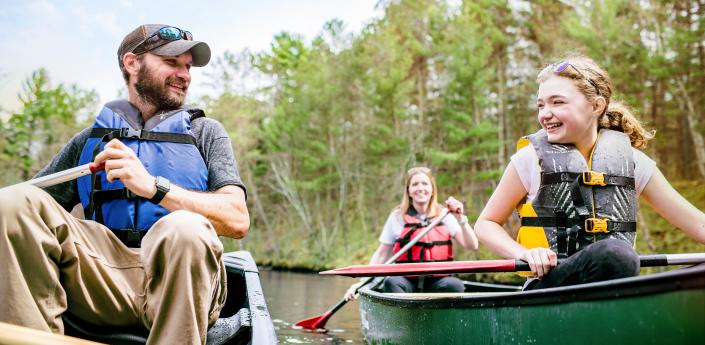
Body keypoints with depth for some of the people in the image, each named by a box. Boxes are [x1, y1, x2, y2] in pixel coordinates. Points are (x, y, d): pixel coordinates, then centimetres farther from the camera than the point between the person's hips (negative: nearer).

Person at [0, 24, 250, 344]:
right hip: (104, 277, 3)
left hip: (180, 277, -2)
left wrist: (154, 187, -14)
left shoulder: (206, 132, 15)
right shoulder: (91, 139, 23)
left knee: (185, 229, -36)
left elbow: (238, 220, -2)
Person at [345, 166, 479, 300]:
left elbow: (472, 246, 1)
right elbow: (381, 254, 8)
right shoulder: (397, 217, 6)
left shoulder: (445, 216, 8)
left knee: (455, 285, -31)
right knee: (391, 281, -32)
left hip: (436, 283, 0)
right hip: (407, 282, 0)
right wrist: (363, 282, -2)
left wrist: (460, 219, -13)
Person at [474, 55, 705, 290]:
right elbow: (486, 224, 8)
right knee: (613, 254, -33)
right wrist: (524, 253, -11)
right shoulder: (532, 158, 2)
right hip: (549, 285, -3)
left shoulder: (631, 160, 9)